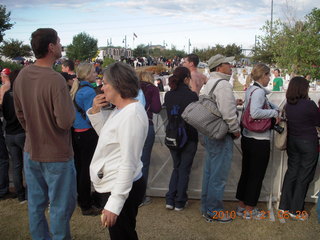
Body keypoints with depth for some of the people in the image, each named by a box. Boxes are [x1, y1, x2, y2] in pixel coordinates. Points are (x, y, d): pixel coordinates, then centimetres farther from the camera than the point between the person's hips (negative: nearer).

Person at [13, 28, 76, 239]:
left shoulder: (22, 76, 0)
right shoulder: (55, 80, -24)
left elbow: (20, 113, 10)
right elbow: (65, 121, -26)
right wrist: (70, 101, -8)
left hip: (31, 152, 7)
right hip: (56, 155, -7)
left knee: (35, 202, 19)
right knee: (61, 205, 9)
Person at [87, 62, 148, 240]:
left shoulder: (132, 114, -23)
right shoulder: (120, 110, 8)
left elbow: (128, 163, -26)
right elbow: (106, 134, 21)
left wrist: (114, 203, -26)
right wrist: (96, 111, 4)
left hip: (122, 190, -9)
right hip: (113, 186, 9)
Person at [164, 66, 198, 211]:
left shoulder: (168, 95, -1)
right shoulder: (191, 95, -15)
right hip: (189, 138, -4)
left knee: (176, 167, 19)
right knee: (184, 169, 9)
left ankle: (170, 200, 15)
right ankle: (180, 202, 16)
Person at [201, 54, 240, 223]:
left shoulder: (210, 83, 14)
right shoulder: (223, 84, -17)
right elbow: (228, 113, -23)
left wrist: (234, 103, 16)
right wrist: (236, 130, -9)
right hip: (222, 136, -10)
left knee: (209, 172, 18)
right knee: (219, 176, 0)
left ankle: (206, 208, 29)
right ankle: (214, 212, 11)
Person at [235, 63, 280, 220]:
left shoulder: (250, 90, 11)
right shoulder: (259, 91, -17)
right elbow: (255, 113, -31)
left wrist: (274, 107, 6)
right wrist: (274, 113, -18)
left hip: (247, 138, 9)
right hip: (259, 141, -9)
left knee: (246, 173, 17)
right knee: (256, 176, 4)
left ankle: (241, 206, 29)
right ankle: (249, 211, 16)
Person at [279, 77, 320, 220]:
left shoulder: (288, 104, 0)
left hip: (292, 142, 6)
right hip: (308, 143, -6)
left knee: (291, 171, 15)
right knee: (304, 175, 5)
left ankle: (284, 205, 22)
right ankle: (296, 210, 11)